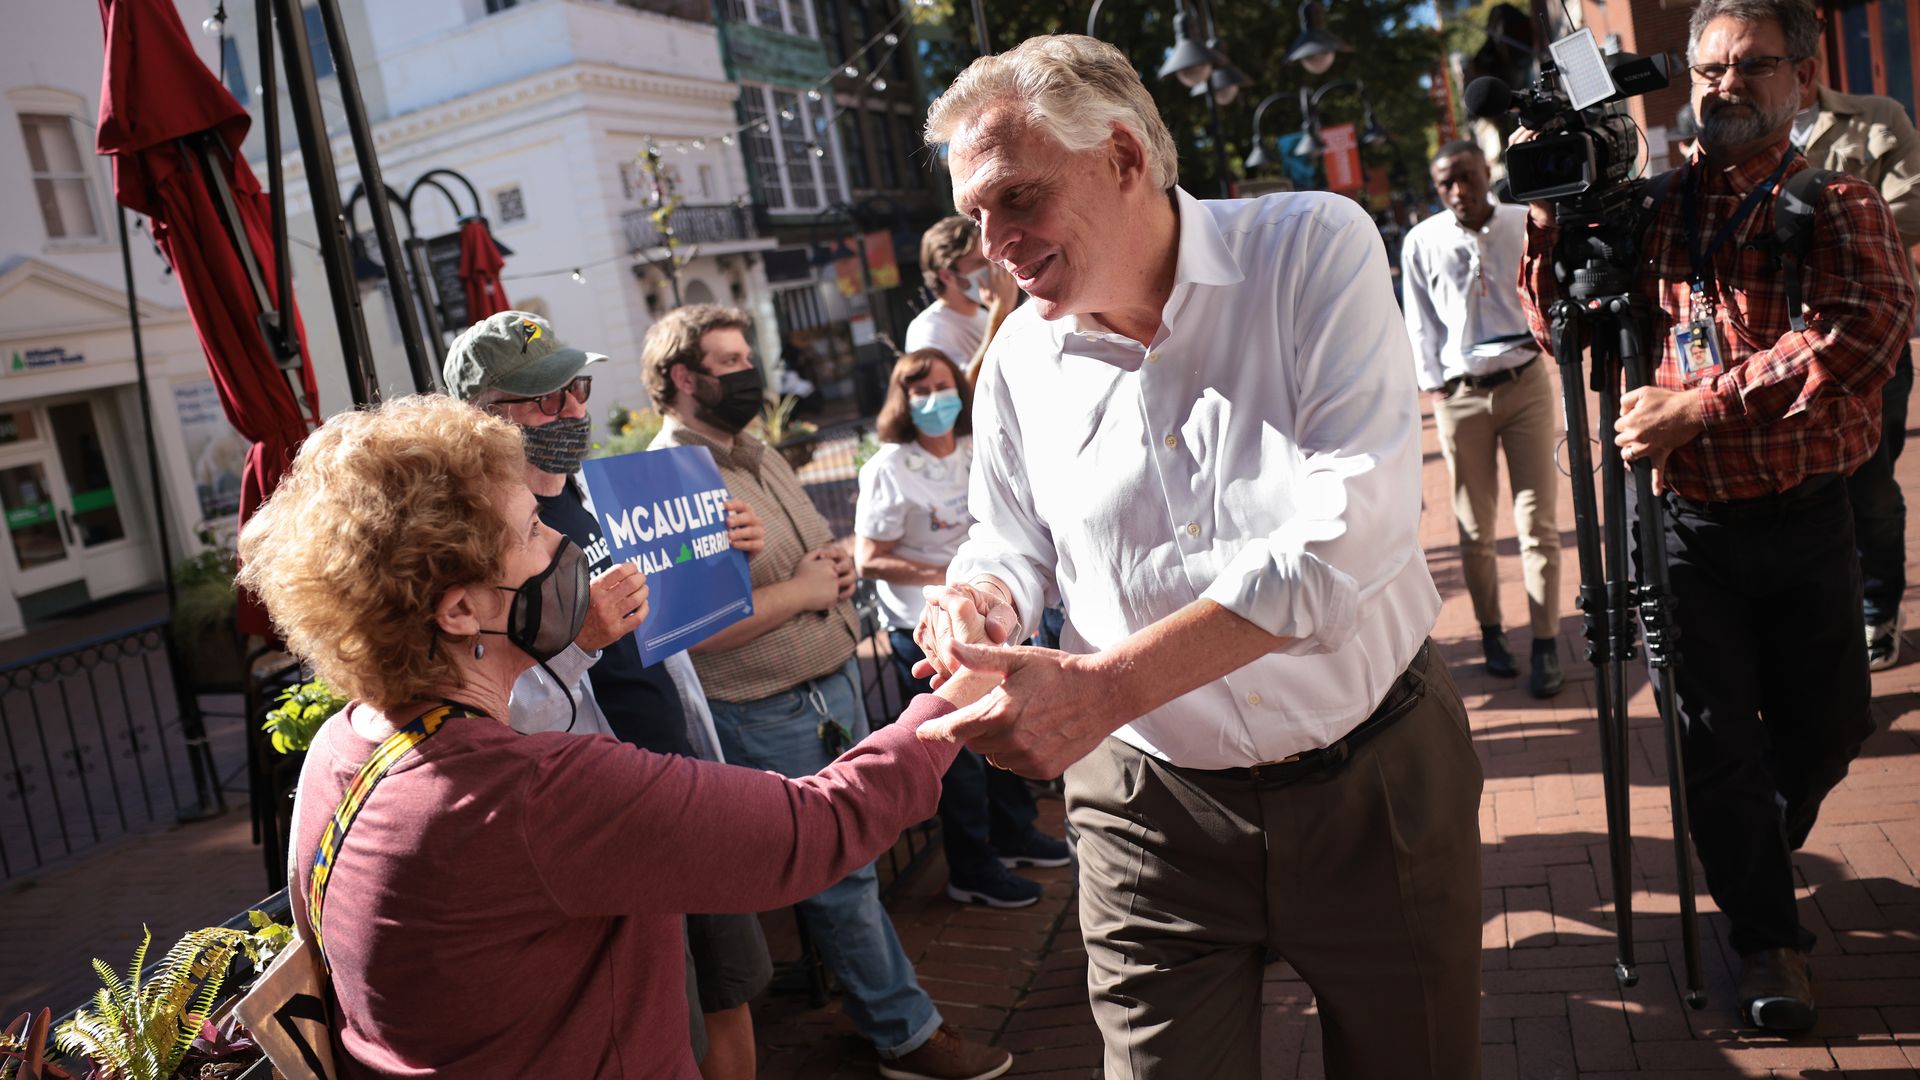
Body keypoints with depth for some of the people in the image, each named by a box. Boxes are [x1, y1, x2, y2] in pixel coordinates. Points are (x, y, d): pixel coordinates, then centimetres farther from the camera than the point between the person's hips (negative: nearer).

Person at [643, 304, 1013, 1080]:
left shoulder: (760, 456, 12)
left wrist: (837, 563, 0)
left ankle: (872, 999, 34)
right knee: (840, 876, 4)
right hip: (771, 717, -8)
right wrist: (799, 591, -18)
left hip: (837, 684, 8)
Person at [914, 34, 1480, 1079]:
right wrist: (984, 600, -14)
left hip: (1377, 778, -1)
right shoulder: (1020, 355, -1)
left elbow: (1349, 532, -23)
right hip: (1155, 806, 2)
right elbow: (1009, 542, 12)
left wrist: (1104, 687, -29)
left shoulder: (1317, 251, -12)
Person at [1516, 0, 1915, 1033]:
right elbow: (1562, 324, 9)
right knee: (1718, 742, 5)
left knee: (1826, 727, 15)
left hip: (1806, 519, 1)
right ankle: (1768, 940, 24)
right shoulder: (1649, 204, 5)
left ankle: (1755, 856, 47)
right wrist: (1547, 217, -7)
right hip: (1687, 522, 0)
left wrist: (1701, 407, -26)